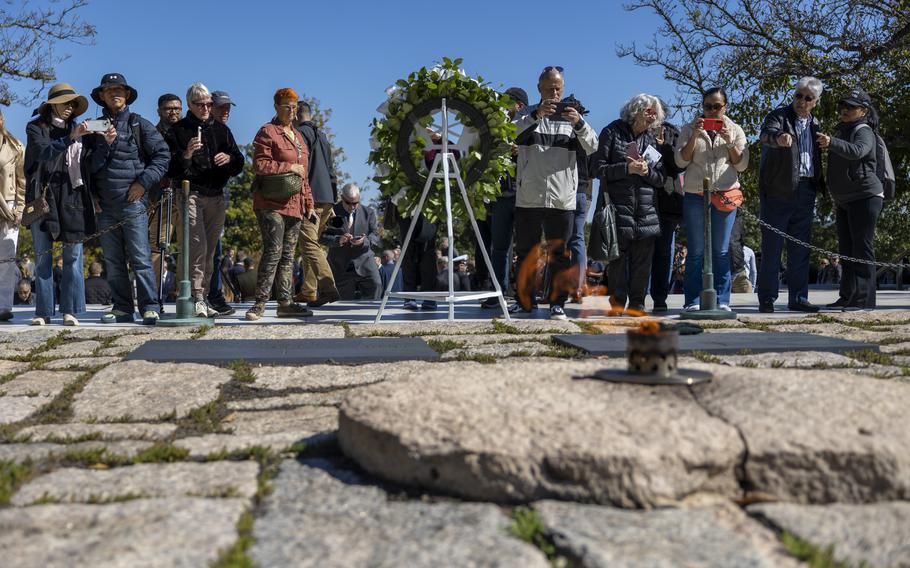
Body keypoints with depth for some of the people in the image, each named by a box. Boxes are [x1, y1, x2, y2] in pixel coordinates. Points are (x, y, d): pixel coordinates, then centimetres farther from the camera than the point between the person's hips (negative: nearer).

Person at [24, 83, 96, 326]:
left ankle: (71, 311, -1)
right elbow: (45, 152, -11)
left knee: (73, 255, -3)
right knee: (43, 257, 0)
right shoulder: (36, 128, 7)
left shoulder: (78, 129, 16)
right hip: (43, 196, -2)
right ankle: (43, 312, 3)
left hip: (72, 197, 2)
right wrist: (71, 138, -22)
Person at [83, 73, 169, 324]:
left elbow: (163, 154, -1)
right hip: (106, 206, 5)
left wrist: (144, 182, -8)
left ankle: (150, 308, -4)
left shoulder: (139, 124, 4)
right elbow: (92, 165, 9)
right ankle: (122, 308, 15)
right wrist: (106, 144, -8)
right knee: (113, 261, 8)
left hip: (133, 202, -4)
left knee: (140, 258, -8)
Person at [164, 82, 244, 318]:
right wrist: (186, 155, -21)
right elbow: (169, 168, -3)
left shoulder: (221, 130, 17)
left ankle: (204, 295, 12)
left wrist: (229, 158, -8)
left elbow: (239, 164, 14)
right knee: (198, 246, -14)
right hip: (191, 193, -4)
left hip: (216, 196, 4)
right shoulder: (177, 131, 4)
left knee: (210, 249, 6)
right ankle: (197, 298, -13)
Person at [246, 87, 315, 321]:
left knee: (288, 255, 7)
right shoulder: (267, 132, -1)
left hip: (294, 205, 7)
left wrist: (309, 205, 20)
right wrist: (289, 167, -12)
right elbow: (259, 165, -13)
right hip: (272, 203, -7)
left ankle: (286, 303, 11)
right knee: (273, 251, -14)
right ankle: (260, 303, -9)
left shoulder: (298, 136, 22)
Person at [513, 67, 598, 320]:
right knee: (526, 252, 9)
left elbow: (591, 147, -2)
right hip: (528, 197, 0)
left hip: (562, 199, 0)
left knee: (559, 254, 2)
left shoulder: (572, 116, 10)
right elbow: (511, 135, -12)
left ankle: (557, 303, 9)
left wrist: (579, 124, -20)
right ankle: (526, 301, 20)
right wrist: (536, 115, -25)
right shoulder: (527, 115, 8)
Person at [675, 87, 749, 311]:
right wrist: (695, 135, -11)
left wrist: (729, 141, -8)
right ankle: (693, 301, 3)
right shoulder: (689, 129, 9)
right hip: (695, 196, -1)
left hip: (725, 195, 1)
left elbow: (742, 165, 5)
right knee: (696, 252, -1)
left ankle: (721, 300, 6)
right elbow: (681, 161, -1)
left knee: (721, 252, 2)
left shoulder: (735, 130, 12)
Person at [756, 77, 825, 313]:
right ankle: (767, 299, 1)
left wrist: (820, 183, 9)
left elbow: (817, 158, 20)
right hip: (778, 191, -6)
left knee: (800, 248, 9)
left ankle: (798, 297, 15)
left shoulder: (815, 125, 17)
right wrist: (779, 137, -45)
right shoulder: (779, 116, -1)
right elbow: (766, 134, -24)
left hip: (805, 191, 6)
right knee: (772, 248, -3)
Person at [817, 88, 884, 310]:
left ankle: (864, 299, -9)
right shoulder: (842, 131, 18)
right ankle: (848, 297, 14)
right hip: (844, 200, 9)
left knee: (862, 249, -10)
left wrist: (832, 143, -47)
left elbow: (857, 151, -32)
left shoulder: (864, 131, -9)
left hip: (865, 197, -9)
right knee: (846, 250, 9)